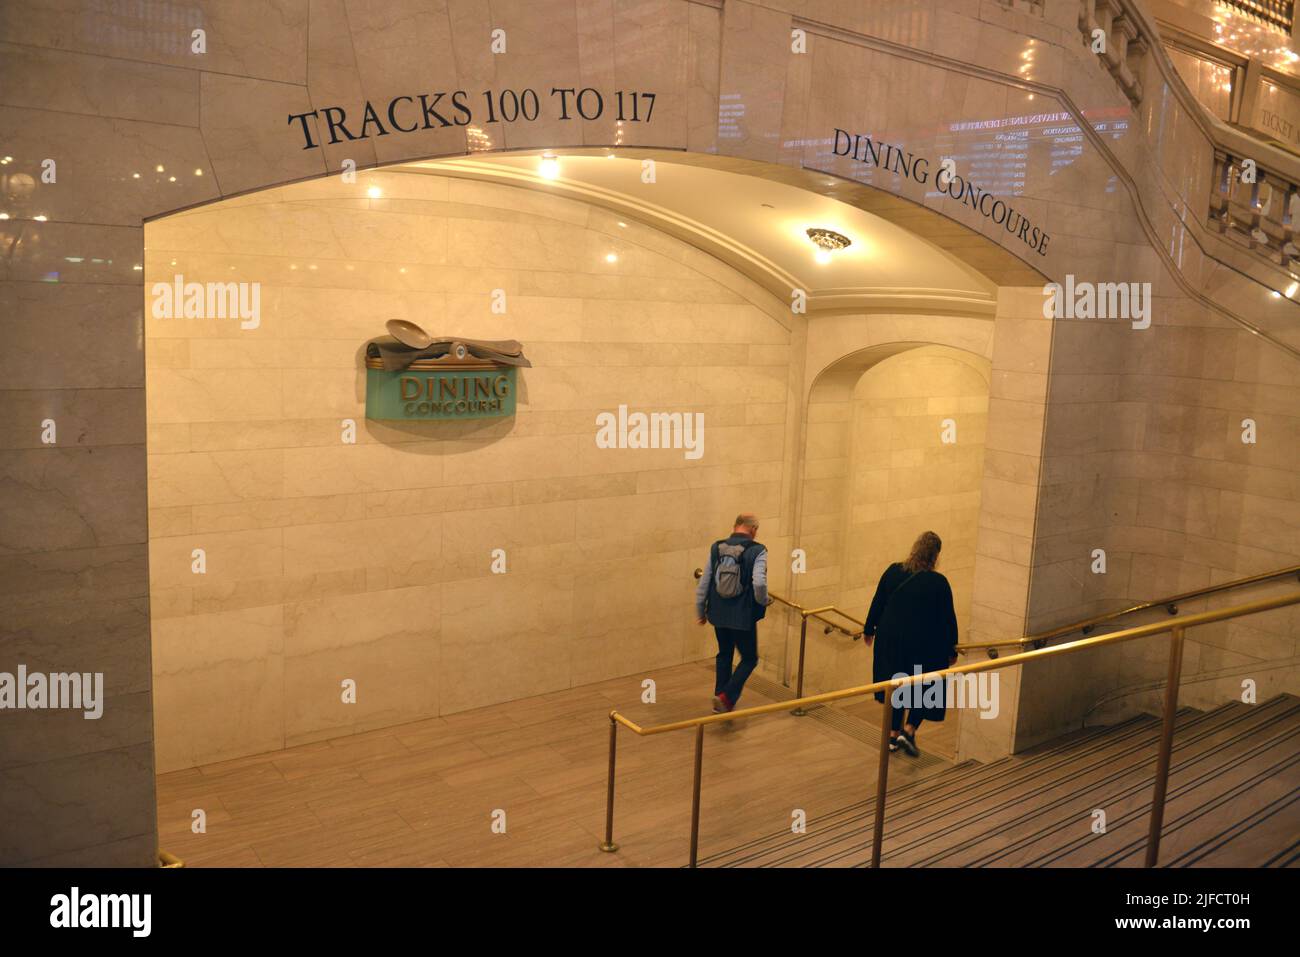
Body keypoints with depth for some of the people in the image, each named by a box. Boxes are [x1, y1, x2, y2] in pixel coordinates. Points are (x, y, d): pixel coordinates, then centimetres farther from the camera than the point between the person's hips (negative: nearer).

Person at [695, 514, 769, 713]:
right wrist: (764, 601, -5)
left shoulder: (716, 548, 2)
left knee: (724, 655, 23)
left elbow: (703, 583, 5)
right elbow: (759, 583, -26)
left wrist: (700, 611, 16)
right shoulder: (757, 551, -12)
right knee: (749, 658, 13)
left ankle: (720, 700, 29)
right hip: (744, 616, -5)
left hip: (719, 614, 5)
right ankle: (727, 697, -1)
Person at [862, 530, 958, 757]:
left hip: (891, 640, 4)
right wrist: (951, 649, 5)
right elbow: (948, 619, -7)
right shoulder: (939, 583, -15)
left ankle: (893, 735, 24)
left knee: (896, 687, 18)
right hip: (924, 646, -4)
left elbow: (877, 603, 3)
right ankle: (909, 730, 0)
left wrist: (869, 629, 18)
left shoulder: (893, 572, -5)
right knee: (925, 688, 15)